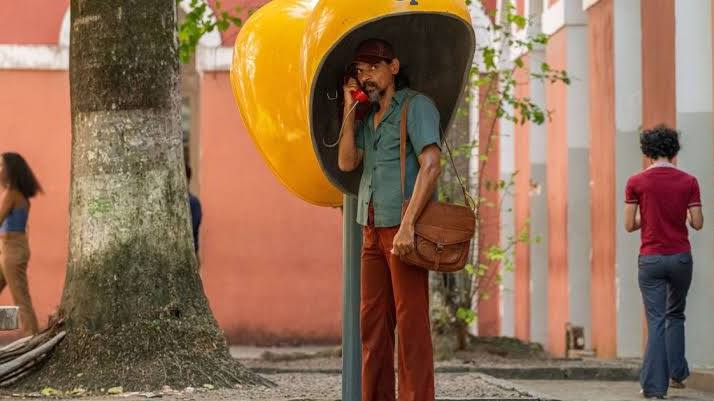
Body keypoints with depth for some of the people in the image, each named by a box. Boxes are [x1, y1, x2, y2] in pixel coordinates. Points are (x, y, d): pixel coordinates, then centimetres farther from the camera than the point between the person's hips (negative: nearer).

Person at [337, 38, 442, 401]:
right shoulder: (369, 118, 20)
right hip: (374, 231, 8)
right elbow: (346, 163, 10)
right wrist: (349, 110, 6)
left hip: (403, 231, -7)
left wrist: (407, 225, -24)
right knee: (372, 323, 7)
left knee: (411, 324, -8)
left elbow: (430, 165, -16)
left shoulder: (416, 106, -4)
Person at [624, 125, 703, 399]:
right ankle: (676, 373, 21)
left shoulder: (636, 182, -5)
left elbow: (629, 226, -3)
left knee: (656, 321, 0)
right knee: (675, 315, 21)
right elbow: (697, 224, -1)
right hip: (681, 257, 1)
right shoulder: (688, 182, -2)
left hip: (650, 259, -1)